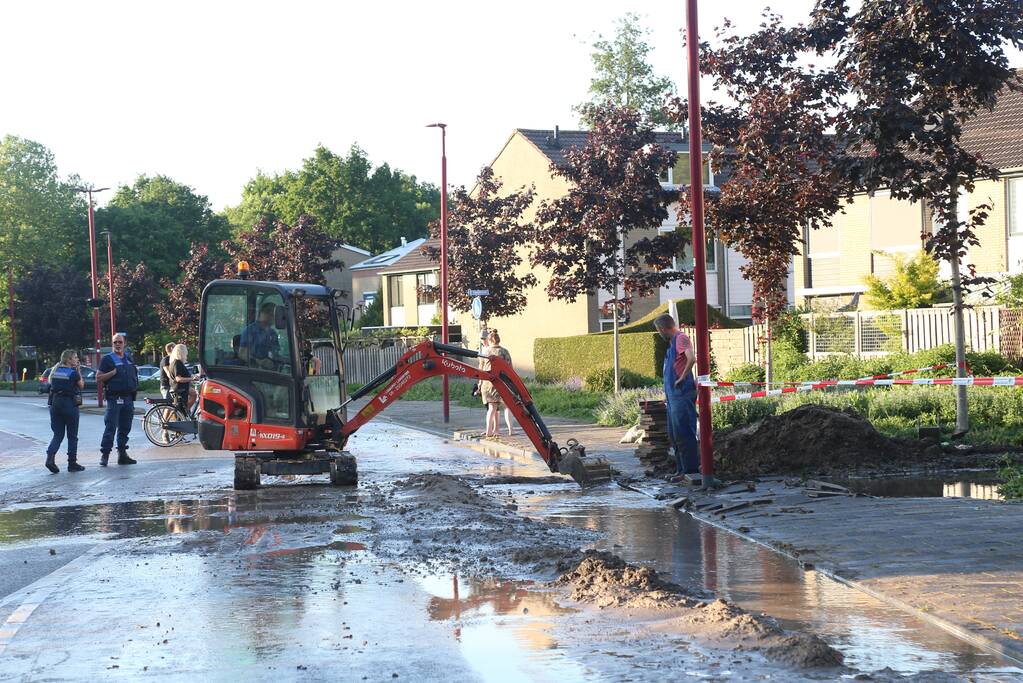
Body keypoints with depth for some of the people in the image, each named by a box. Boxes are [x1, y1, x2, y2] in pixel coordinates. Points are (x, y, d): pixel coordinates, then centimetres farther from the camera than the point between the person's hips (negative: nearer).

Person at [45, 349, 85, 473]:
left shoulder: (55, 371, 5)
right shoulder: (73, 372, -10)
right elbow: (81, 385, 3)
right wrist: (78, 371, 7)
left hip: (55, 403, 5)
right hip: (69, 404, -5)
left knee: (58, 434, 11)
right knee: (72, 436, 7)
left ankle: (50, 456, -12)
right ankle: (72, 463, 12)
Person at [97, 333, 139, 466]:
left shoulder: (129, 357, 15)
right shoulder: (107, 359, -2)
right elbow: (98, 377, -7)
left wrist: (135, 386, 13)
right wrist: (114, 372, -16)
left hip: (129, 398, 6)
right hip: (115, 398, -6)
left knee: (125, 428, 9)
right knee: (110, 427, -9)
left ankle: (122, 454, 15)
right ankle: (104, 454, -6)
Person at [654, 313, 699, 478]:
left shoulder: (681, 338, -12)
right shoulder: (673, 341, 19)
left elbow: (691, 358, -29)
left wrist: (682, 378, -20)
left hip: (682, 394, -10)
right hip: (673, 395, 10)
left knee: (683, 433, -8)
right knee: (674, 435, 14)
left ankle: (691, 469, -4)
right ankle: (681, 469, 19)